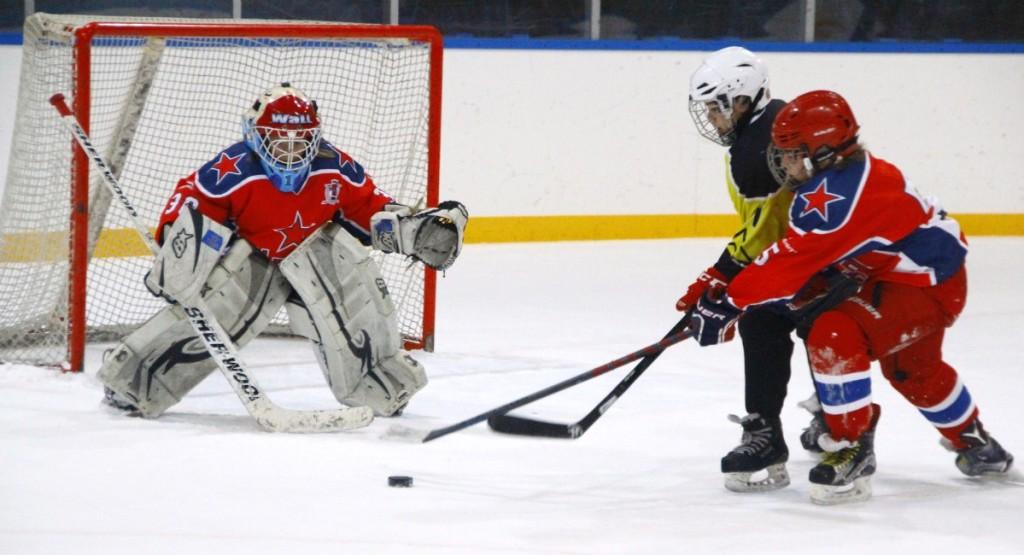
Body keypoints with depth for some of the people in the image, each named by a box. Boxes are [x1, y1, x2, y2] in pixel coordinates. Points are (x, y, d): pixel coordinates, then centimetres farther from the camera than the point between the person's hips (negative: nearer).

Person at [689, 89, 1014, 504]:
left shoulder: (839, 195, -30)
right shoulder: (839, 174, 1)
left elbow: (792, 262, -32)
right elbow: (800, 255, 5)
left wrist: (729, 303, -29)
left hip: (930, 284, -11)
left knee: (834, 337, -26)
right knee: (912, 369, 30)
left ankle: (852, 451, -15)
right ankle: (975, 445, 52)